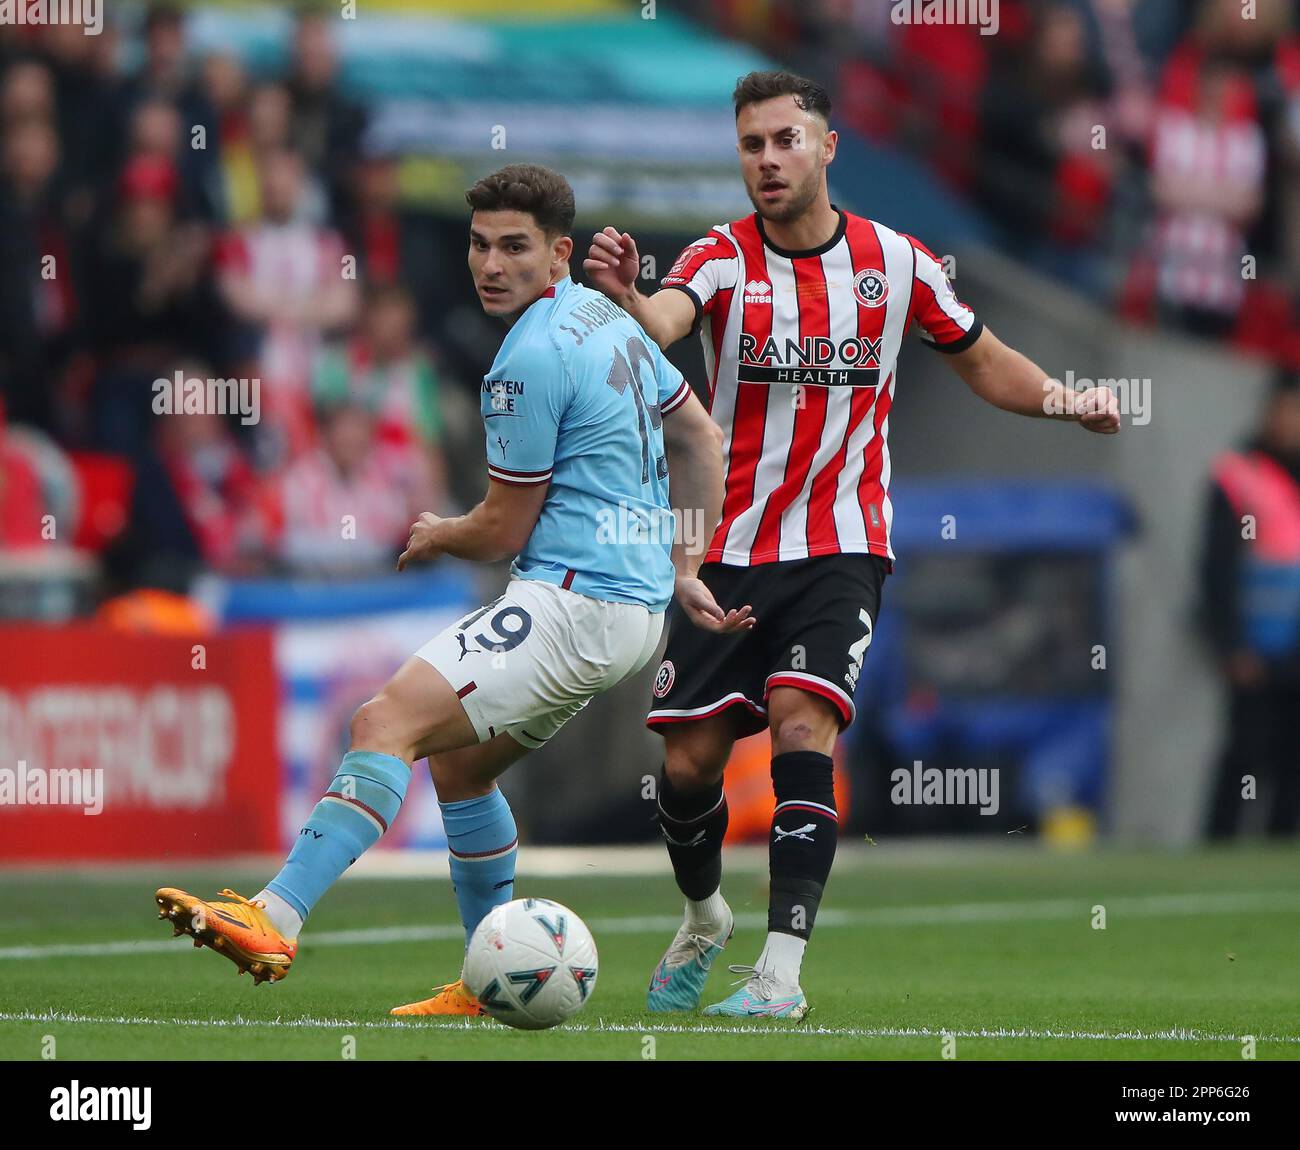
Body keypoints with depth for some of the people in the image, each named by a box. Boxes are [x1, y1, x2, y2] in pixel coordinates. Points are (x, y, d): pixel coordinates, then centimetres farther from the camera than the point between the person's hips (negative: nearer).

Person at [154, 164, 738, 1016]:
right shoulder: (610, 319, 14)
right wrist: (687, 569, 25)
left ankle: (277, 918, -32)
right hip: (633, 602, 11)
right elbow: (701, 439, 24)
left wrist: (436, 537, 13)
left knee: (388, 722, -20)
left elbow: (503, 531, -9)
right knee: (456, 759, 22)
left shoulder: (531, 361, -15)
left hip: (576, 604, -11)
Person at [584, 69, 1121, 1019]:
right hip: (730, 549, 1)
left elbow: (982, 360, 15)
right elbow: (660, 324, -30)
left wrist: (1063, 399, -5)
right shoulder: (724, 260, -7)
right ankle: (705, 920, 33)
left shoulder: (895, 263, 0)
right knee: (688, 760, 2)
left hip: (841, 548, -1)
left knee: (802, 725, -21)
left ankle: (783, 971, -22)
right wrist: (623, 295, -54)